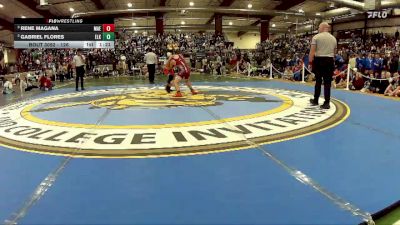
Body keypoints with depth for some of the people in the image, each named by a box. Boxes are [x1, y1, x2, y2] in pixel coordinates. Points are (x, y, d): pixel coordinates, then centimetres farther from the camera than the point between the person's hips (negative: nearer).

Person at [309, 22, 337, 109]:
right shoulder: (333, 38, 11)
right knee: (327, 82, 2)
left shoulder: (316, 37, -4)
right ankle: (327, 103, 2)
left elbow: (312, 51, -9)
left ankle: (315, 100, 21)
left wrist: (310, 61, -2)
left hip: (319, 60, -2)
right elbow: (334, 51, 12)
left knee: (318, 81, 9)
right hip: (330, 61, 3)